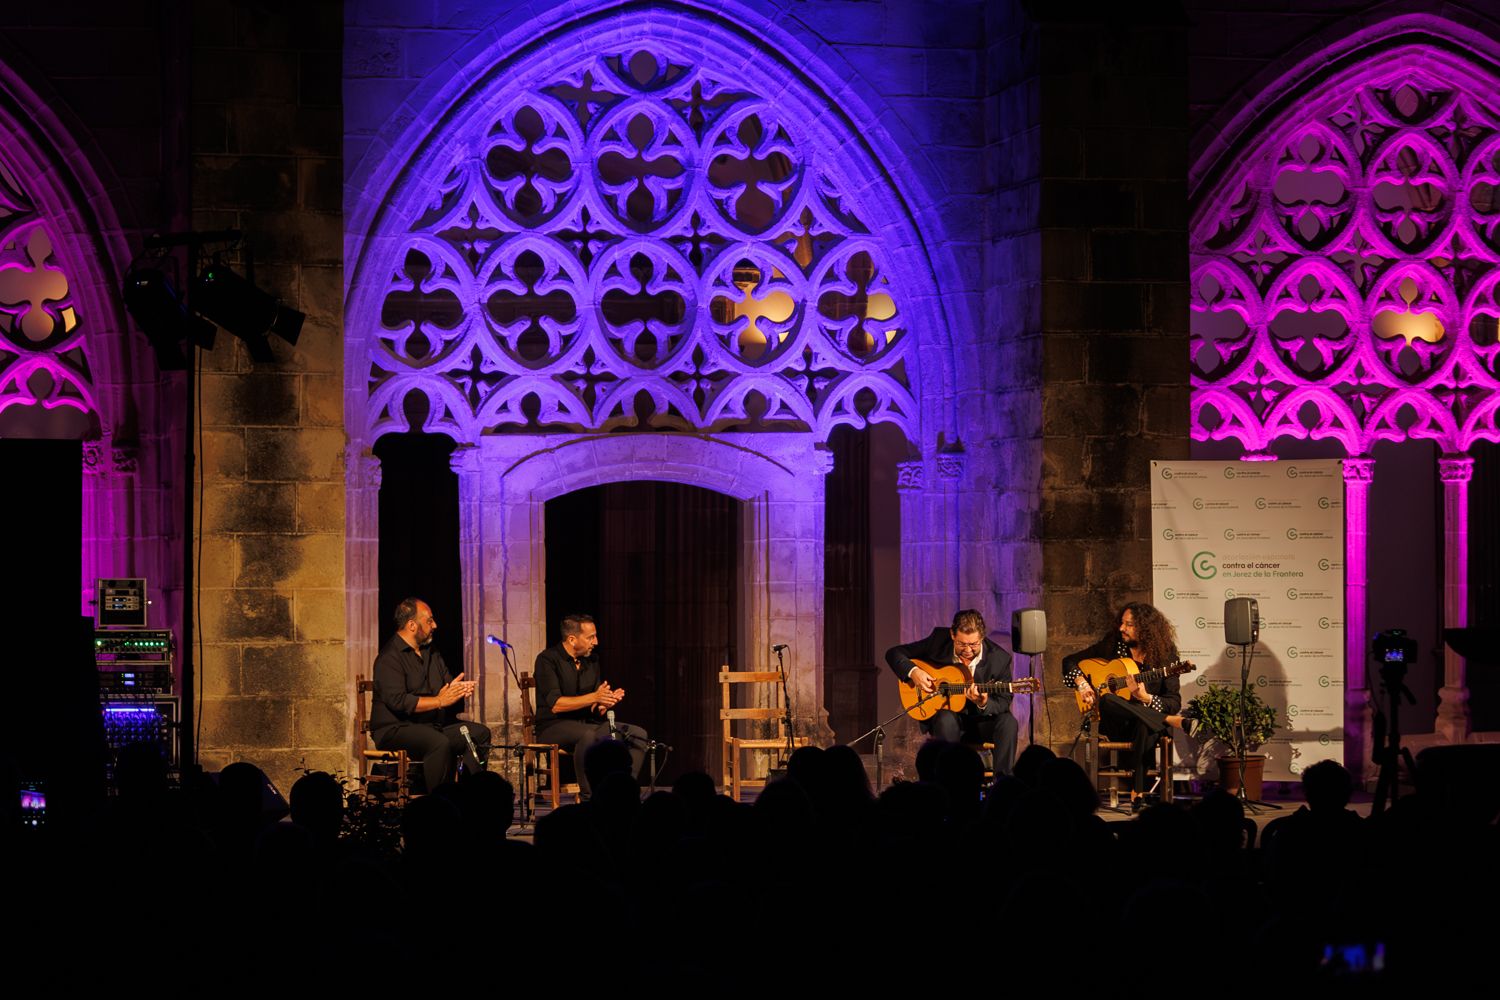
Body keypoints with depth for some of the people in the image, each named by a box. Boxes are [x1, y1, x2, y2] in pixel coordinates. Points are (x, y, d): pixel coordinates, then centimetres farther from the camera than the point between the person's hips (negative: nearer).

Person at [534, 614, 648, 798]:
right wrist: (594, 697, -26)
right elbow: (555, 705, -21)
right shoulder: (548, 659, -10)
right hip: (554, 726, -7)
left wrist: (608, 701, -13)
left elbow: (597, 710, 12)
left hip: (588, 722, 7)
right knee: (588, 735, -39)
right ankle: (588, 797, -33)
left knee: (637, 734, -9)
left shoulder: (591, 661, 11)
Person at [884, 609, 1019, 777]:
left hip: (980, 720, 0)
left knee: (1008, 721, -30)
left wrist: (983, 704, -32)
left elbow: (1003, 703, -9)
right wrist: (913, 672, -21)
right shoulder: (938, 641, -10)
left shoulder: (1000, 659, -13)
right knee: (946, 719, -36)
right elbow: (894, 654, -1)